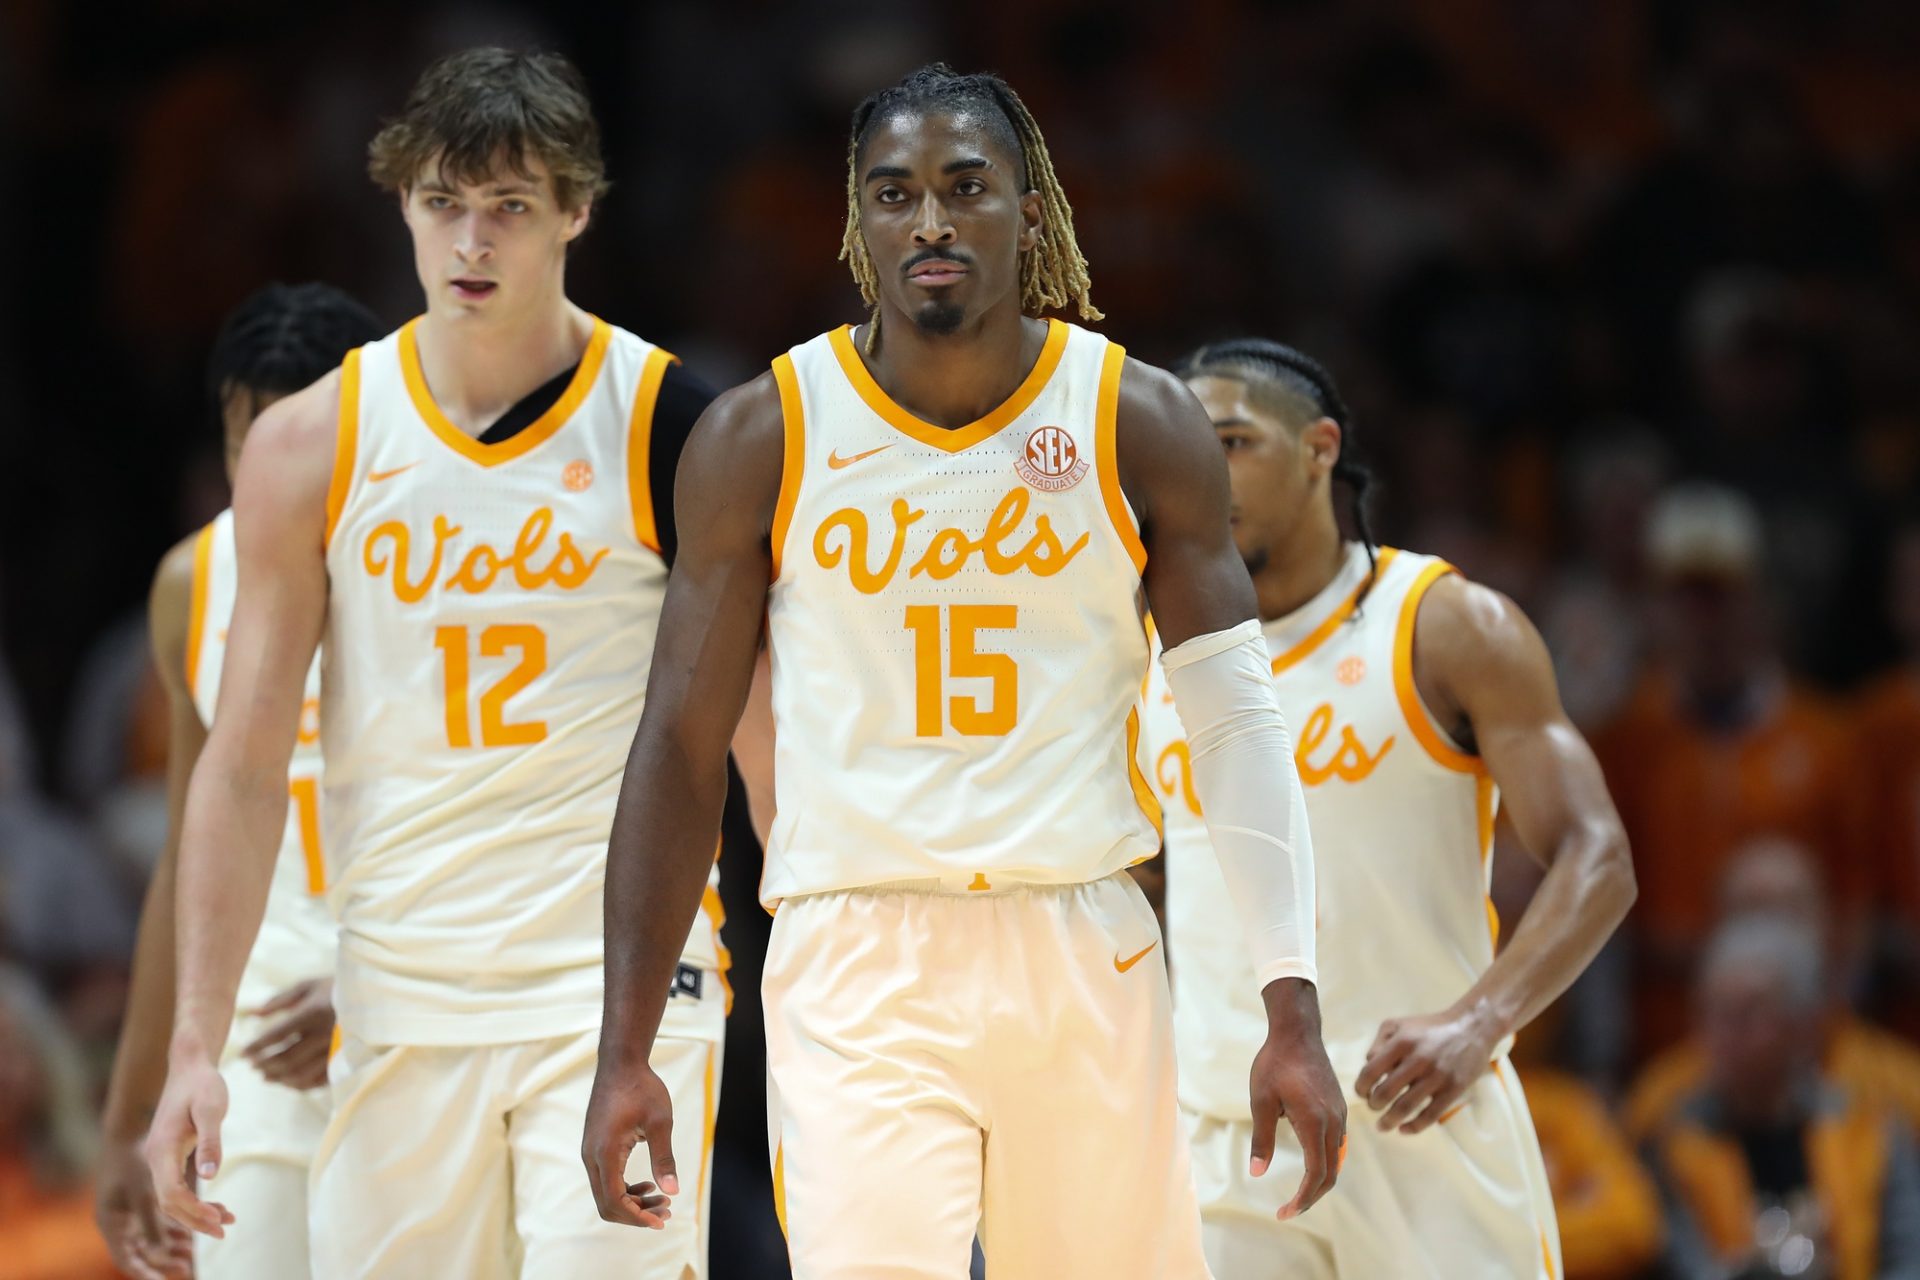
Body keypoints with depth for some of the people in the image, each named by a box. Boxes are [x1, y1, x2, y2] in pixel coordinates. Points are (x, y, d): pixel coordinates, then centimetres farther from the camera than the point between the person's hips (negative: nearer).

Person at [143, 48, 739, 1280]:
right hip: (402, 1001, 3)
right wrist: (197, 1047, -1)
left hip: (620, 989, -3)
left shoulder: (674, 429, -3)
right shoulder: (311, 448, 2)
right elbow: (244, 766, 5)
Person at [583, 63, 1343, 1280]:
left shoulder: (1140, 425, 2)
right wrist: (627, 1052, -1)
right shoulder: (763, 439, 0)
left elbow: (1240, 723, 3)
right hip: (856, 961, -1)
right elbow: (684, 746, 4)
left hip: (1085, 958, 2)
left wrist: (1293, 1012, -5)